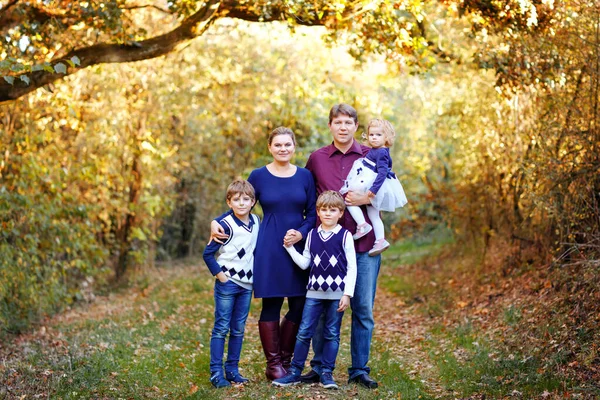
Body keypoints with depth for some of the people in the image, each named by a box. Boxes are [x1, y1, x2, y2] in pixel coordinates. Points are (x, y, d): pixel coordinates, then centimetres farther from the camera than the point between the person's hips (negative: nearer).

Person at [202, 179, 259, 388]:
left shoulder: (256, 222, 4)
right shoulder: (226, 225, -14)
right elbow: (208, 254, -12)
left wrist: (255, 273, 8)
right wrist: (220, 275, -13)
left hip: (247, 284, 6)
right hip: (227, 283, -6)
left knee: (238, 329, 11)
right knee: (221, 328, -2)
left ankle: (232, 369, 19)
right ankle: (216, 373, 1)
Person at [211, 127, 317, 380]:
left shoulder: (305, 176, 7)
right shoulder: (259, 176, 2)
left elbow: (312, 213, 7)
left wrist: (301, 233, -11)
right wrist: (216, 222, -8)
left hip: (298, 246, 2)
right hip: (269, 248, -2)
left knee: (299, 306, 2)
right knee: (271, 305, 0)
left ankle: (286, 360, 18)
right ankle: (273, 365, 10)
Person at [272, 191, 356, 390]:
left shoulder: (345, 236, -4)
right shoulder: (312, 235, 6)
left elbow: (352, 267, -4)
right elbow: (304, 263, 10)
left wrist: (347, 294, -10)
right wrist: (290, 248, 1)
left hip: (337, 294, -3)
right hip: (314, 292, 3)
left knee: (332, 334, 6)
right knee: (304, 332, 1)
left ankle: (327, 373, 13)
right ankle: (295, 371, 9)